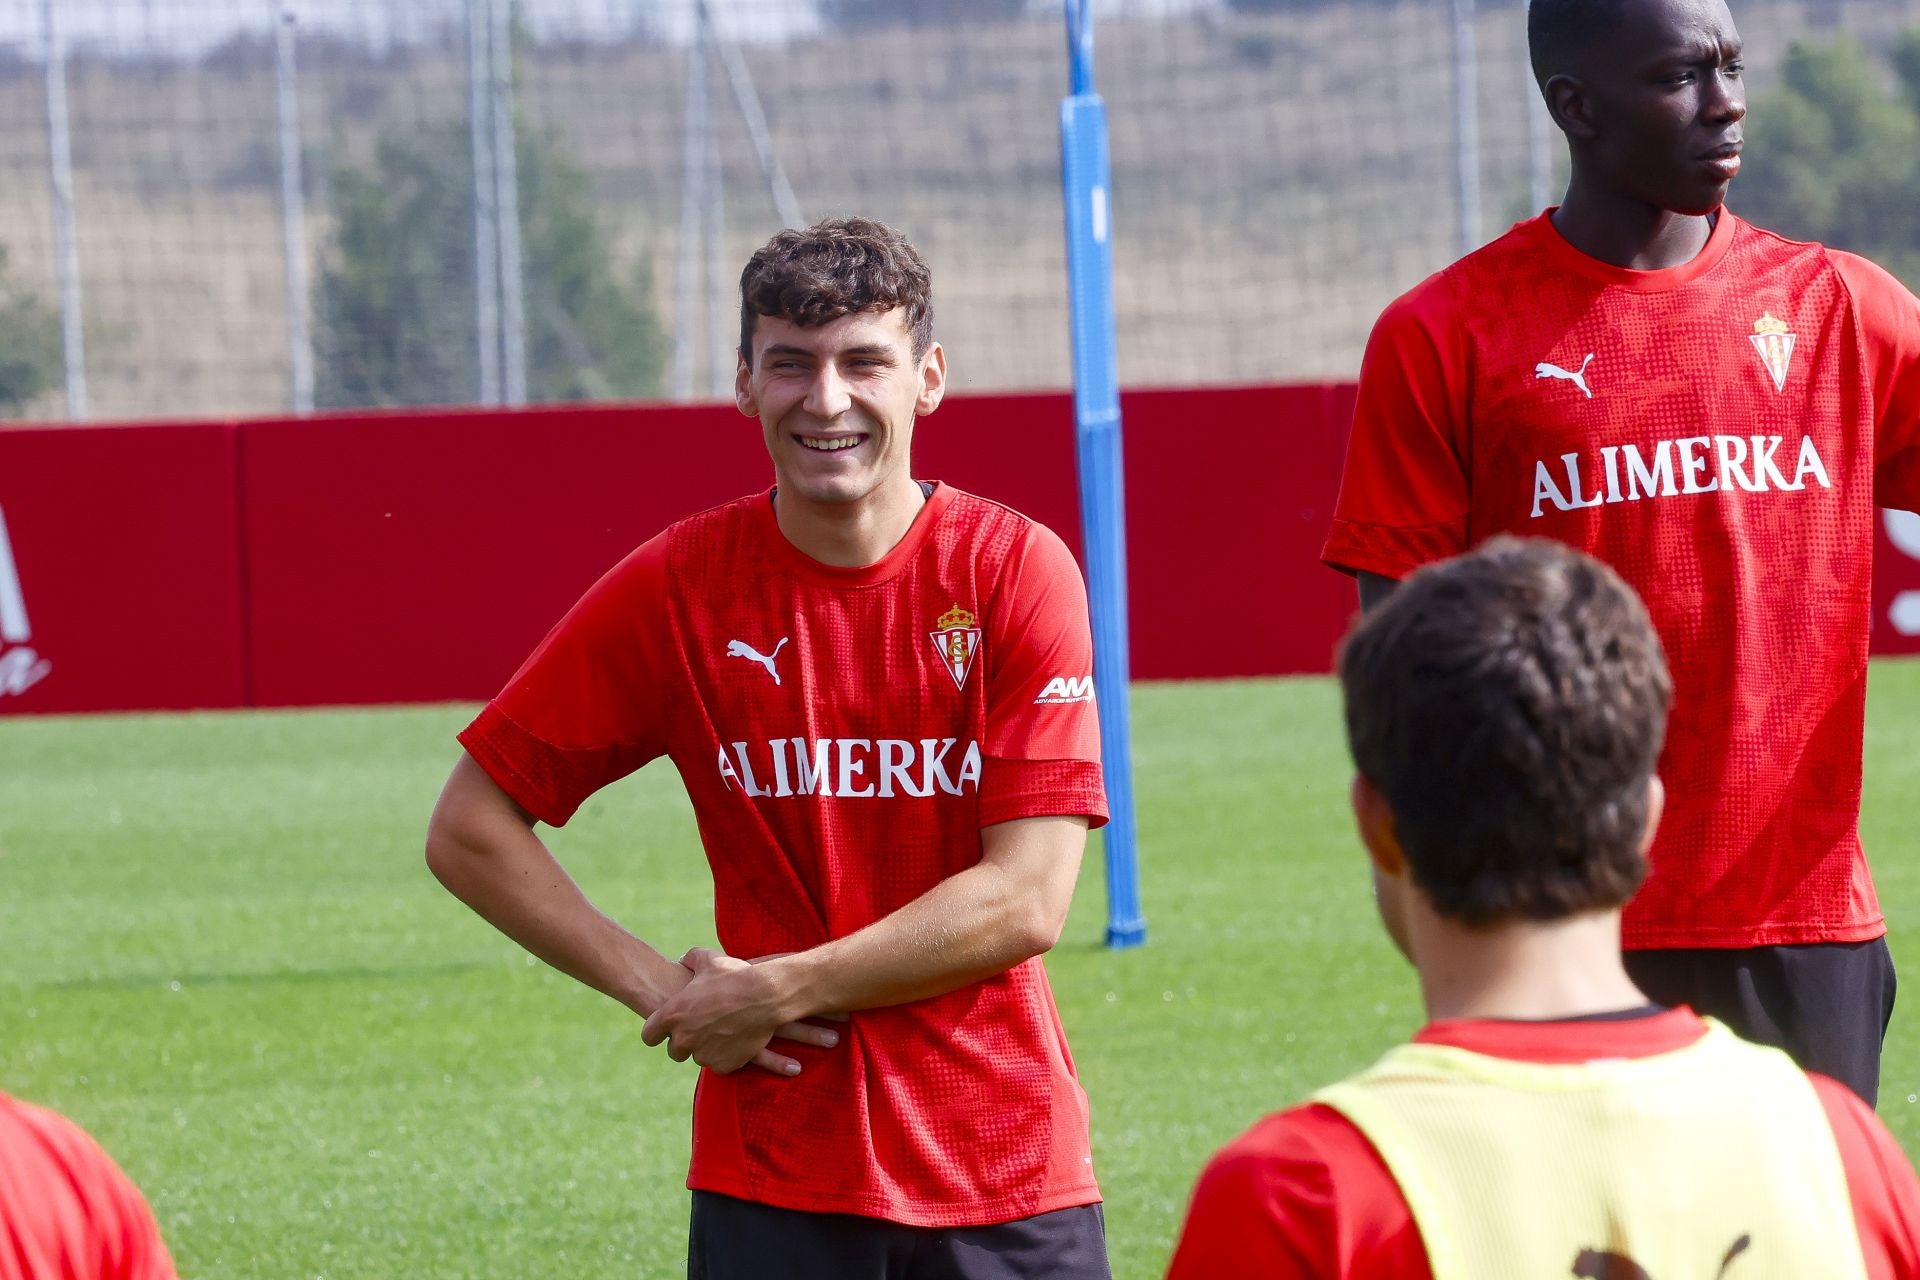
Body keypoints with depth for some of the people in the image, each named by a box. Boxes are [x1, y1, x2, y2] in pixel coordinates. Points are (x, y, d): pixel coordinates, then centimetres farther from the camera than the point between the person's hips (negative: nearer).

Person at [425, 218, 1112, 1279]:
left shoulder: (1016, 570, -3)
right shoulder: (678, 588, -1)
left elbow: (1025, 902, -9)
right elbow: (468, 832, 4)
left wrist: (776, 993, -11)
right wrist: (666, 990, -4)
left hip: (1008, 1182, 0)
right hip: (771, 1181, 0)